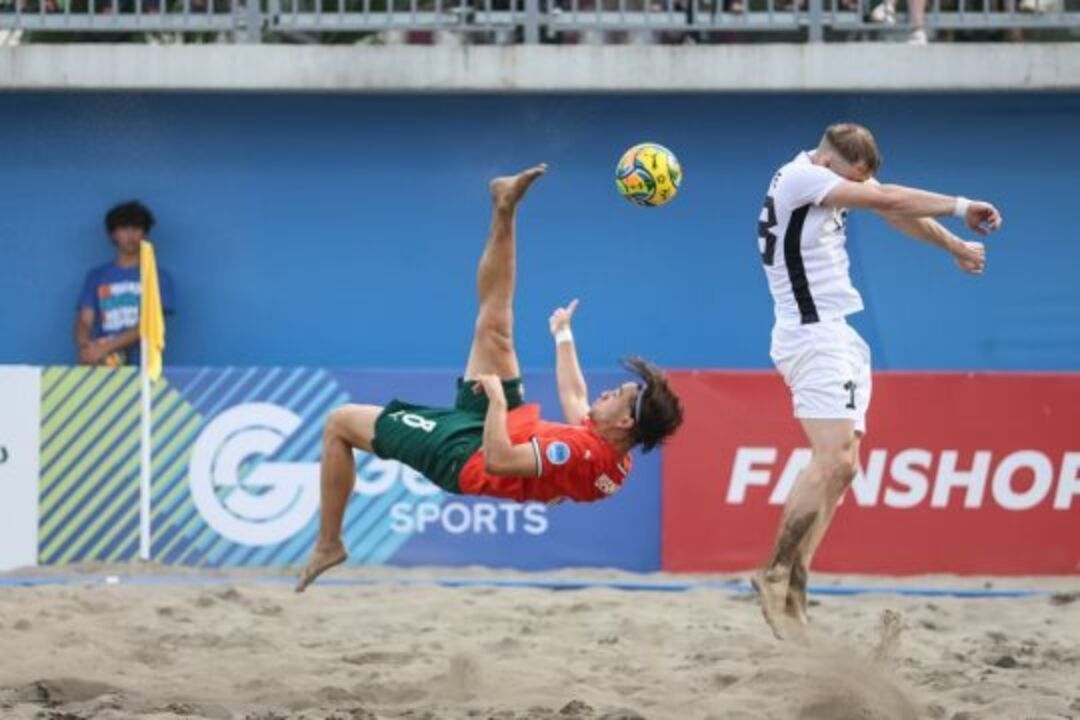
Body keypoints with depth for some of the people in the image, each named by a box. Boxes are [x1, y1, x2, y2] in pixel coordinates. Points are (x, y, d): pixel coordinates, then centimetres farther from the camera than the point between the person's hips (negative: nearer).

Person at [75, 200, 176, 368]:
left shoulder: (159, 277, 6)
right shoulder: (96, 277, 15)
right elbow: (84, 321, 7)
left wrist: (106, 347, -15)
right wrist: (85, 348, -16)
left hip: (141, 366, -2)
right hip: (103, 366, 2)